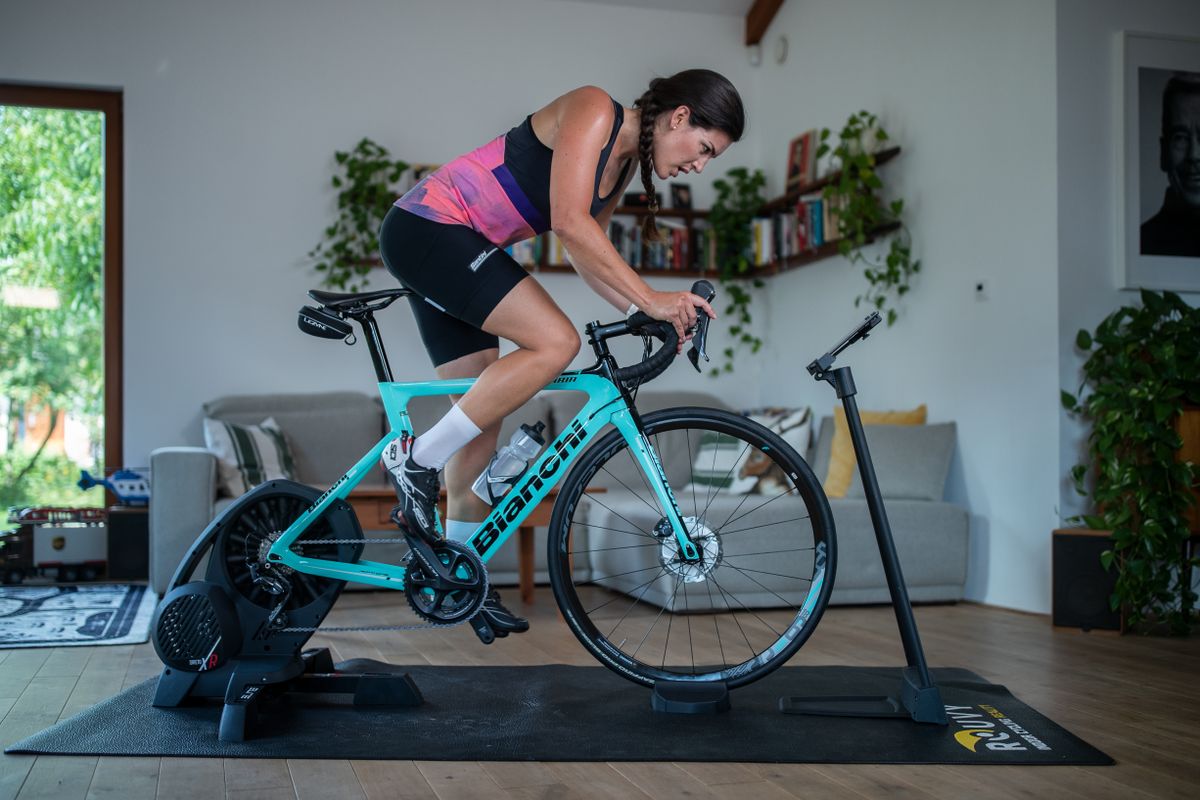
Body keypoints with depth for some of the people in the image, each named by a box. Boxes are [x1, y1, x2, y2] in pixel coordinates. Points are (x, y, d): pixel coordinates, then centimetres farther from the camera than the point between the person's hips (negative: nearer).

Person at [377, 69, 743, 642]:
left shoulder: (623, 161, 13)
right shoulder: (593, 110, -14)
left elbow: (586, 252, 15)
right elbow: (570, 223, -24)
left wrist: (651, 314, 3)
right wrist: (651, 298, -23)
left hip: (449, 251, 10)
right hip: (427, 227, -10)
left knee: (483, 414, 8)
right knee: (555, 342, -23)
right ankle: (417, 460, -13)